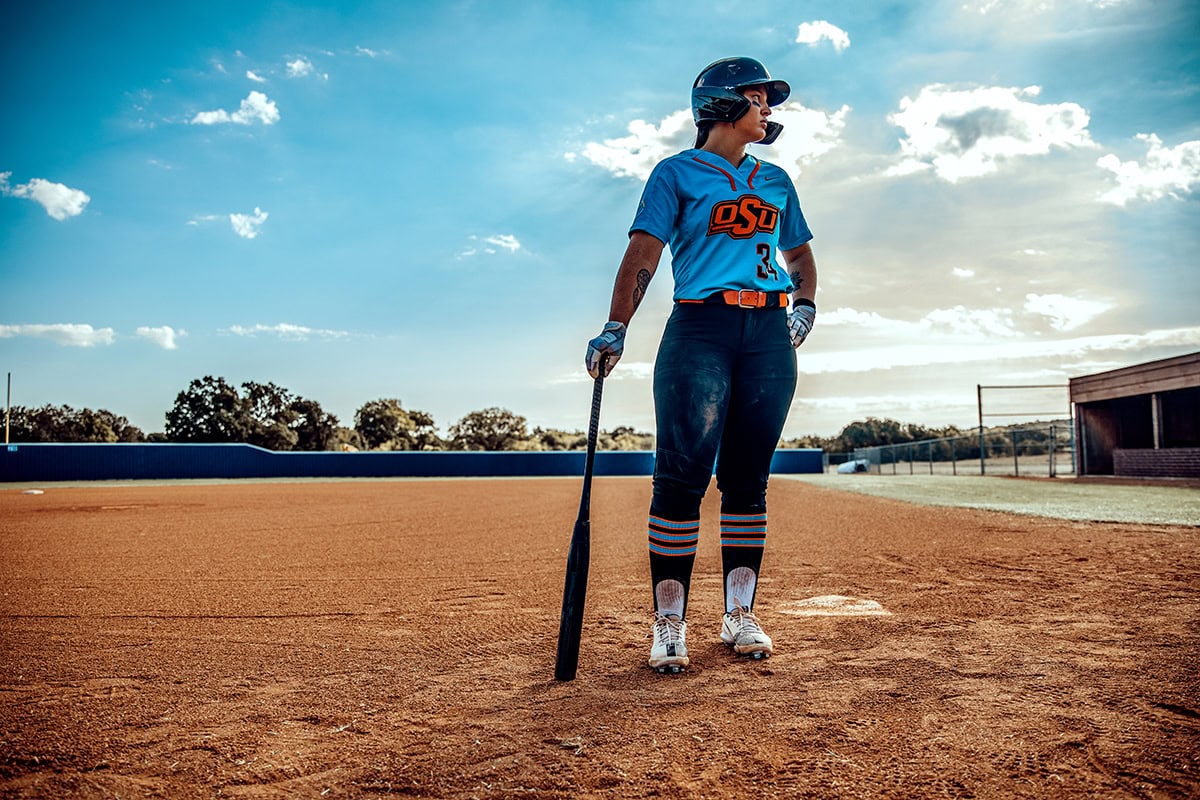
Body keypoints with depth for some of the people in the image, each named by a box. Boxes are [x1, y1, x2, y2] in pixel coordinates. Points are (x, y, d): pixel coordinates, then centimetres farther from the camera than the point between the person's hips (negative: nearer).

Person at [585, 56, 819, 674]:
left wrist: (805, 307, 6)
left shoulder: (776, 180, 21)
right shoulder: (677, 173, 6)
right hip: (700, 328, -4)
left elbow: (801, 255, 27)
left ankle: (739, 615, 11)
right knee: (682, 475, -11)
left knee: (747, 478, 4)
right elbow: (643, 254, -6)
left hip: (769, 334, 5)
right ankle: (669, 623, -5)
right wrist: (615, 330, -18)